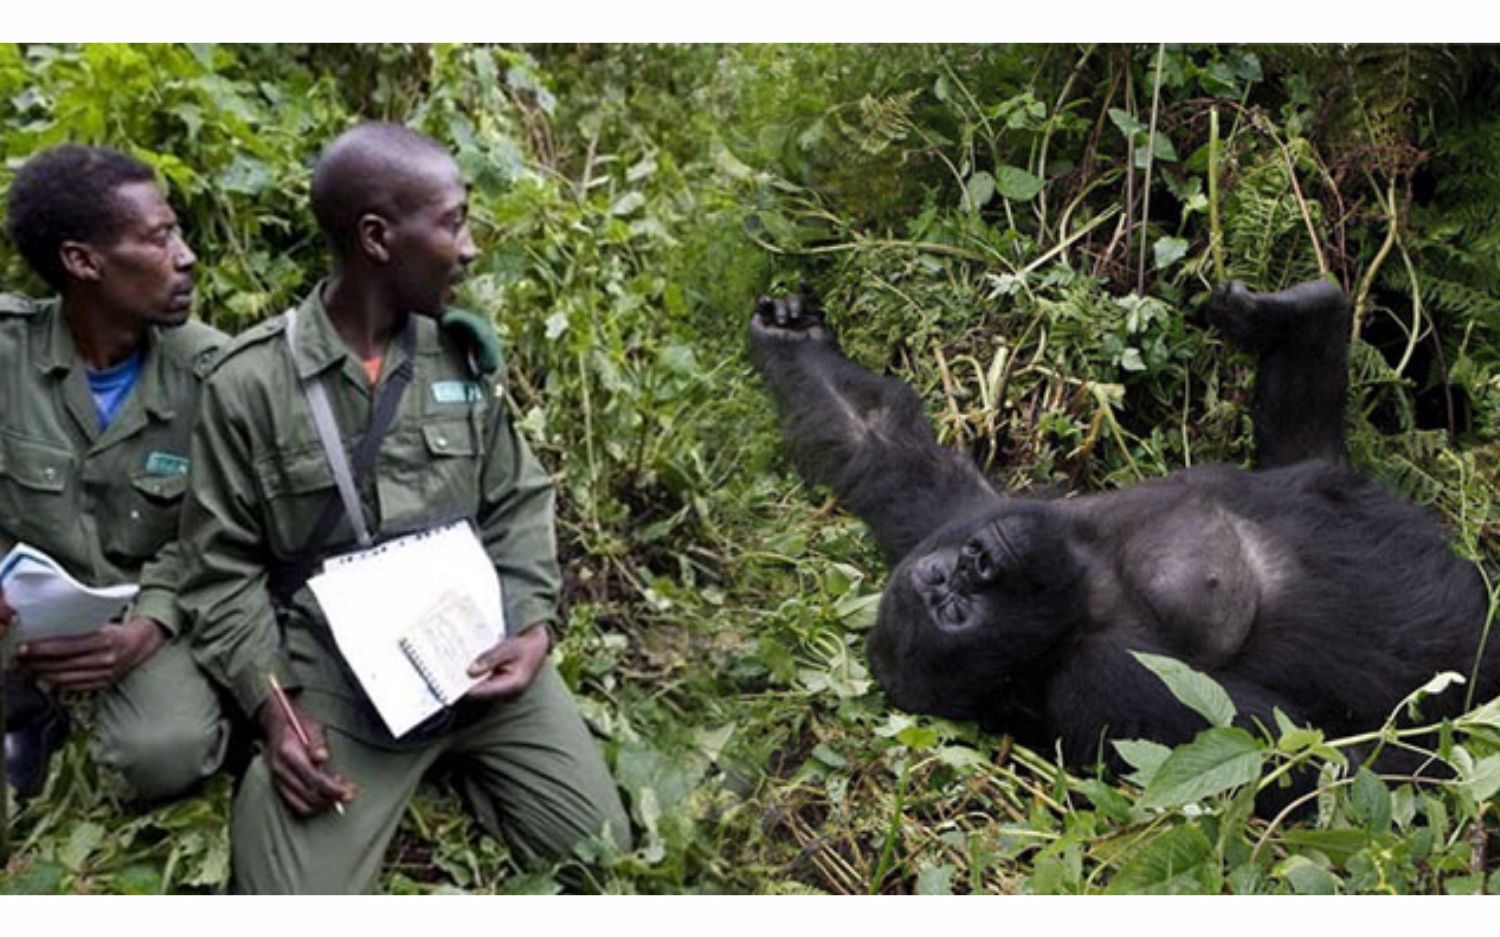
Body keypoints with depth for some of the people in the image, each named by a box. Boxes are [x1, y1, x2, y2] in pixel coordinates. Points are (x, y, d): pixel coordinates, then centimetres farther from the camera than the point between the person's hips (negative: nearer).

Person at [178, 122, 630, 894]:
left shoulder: (463, 352, 3)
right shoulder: (250, 382, -7)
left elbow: (517, 506, 9)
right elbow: (225, 570, -1)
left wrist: (532, 626, -7)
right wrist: (272, 702, -12)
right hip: (337, 676, -3)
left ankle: (457, 751, 22)